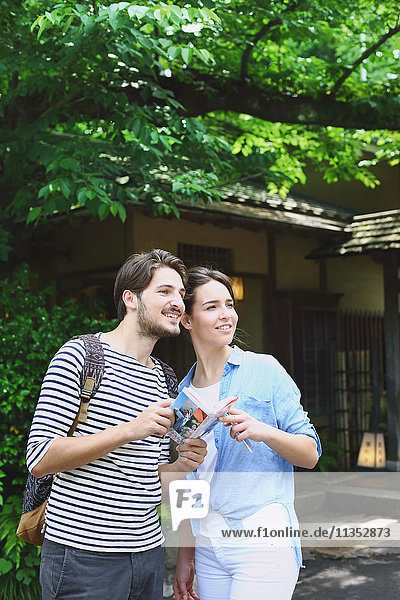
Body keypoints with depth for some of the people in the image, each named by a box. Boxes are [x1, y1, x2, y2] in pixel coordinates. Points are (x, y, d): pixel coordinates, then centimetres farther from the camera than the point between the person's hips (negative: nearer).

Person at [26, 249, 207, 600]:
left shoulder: (163, 378, 13)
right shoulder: (81, 355, -9)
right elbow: (39, 459, -15)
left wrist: (182, 466, -4)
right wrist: (129, 430, -22)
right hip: (84, 556, -6)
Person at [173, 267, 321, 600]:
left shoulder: (263, 369, -4)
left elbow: (310, 454, -4)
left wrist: (264, 431, -22)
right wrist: (186, 557, 14)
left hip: (262, 543, -4)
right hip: (208, 547, 4)